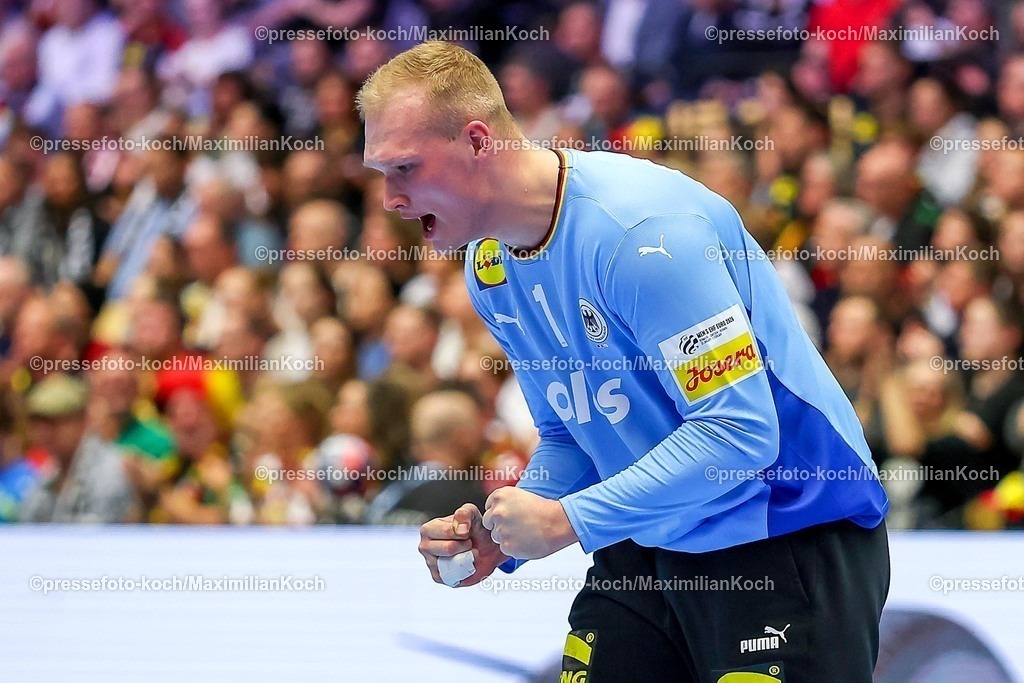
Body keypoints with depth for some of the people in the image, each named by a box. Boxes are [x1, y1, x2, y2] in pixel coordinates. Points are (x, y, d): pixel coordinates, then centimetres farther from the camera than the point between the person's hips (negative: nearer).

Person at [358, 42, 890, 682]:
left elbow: (739, 431, -28)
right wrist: (501, 538, -6)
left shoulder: (640, 228, -24)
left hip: (793, 544, -8)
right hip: (647, 548, 8)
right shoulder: (489, 266, 4)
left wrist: (569, 521, -26)